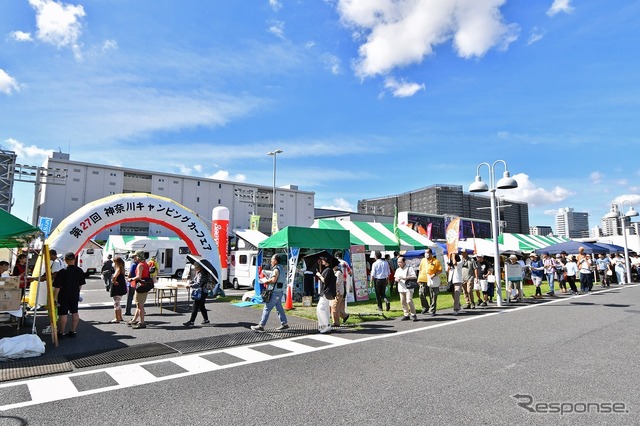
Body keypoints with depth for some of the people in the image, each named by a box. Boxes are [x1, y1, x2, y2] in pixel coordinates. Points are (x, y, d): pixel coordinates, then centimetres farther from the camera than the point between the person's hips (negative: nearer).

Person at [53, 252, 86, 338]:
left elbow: (57, 287, -15)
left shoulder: (62, 272, -16)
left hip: (64, 296, -4)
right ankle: (73, 331, 21)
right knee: (75, 313, 13)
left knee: (63, 314, 4)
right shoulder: (80, 271, -2)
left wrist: (55, 297, -7)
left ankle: (61, 333, 13)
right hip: (75, 296, 4)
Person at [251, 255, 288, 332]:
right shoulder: (281, 268, 16)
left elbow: (273, 280, -26)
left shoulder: (276, 269, -14)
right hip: (279, 292, 10)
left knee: (267, 308, -7)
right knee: (279, 308, 15)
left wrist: (266, 281, -8)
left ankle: (261, 326, -4)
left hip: (275, 292, -10)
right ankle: (284, 324, 18)